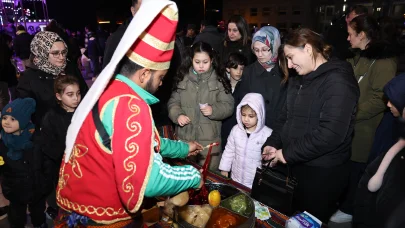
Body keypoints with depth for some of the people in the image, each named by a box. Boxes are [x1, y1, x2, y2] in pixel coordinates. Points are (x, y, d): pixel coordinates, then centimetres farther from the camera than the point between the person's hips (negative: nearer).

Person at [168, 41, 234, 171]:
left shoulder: (219, 81, -2)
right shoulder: (182, 79, 3)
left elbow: (228, 106, -4)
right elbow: (173, 102, 5)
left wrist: (214, 110, -22)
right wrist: (177, 115, -14)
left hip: (209, 138, -2)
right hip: (184, 136, 2)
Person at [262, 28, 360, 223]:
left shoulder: (338, 81, -17)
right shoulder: (299, 79, 10)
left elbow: (330, 134, -26)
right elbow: (286, 116, 14)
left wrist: (288, 154, -19)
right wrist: (273, 144, -1)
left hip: (323, 172, -7)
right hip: (295, 165, 8)